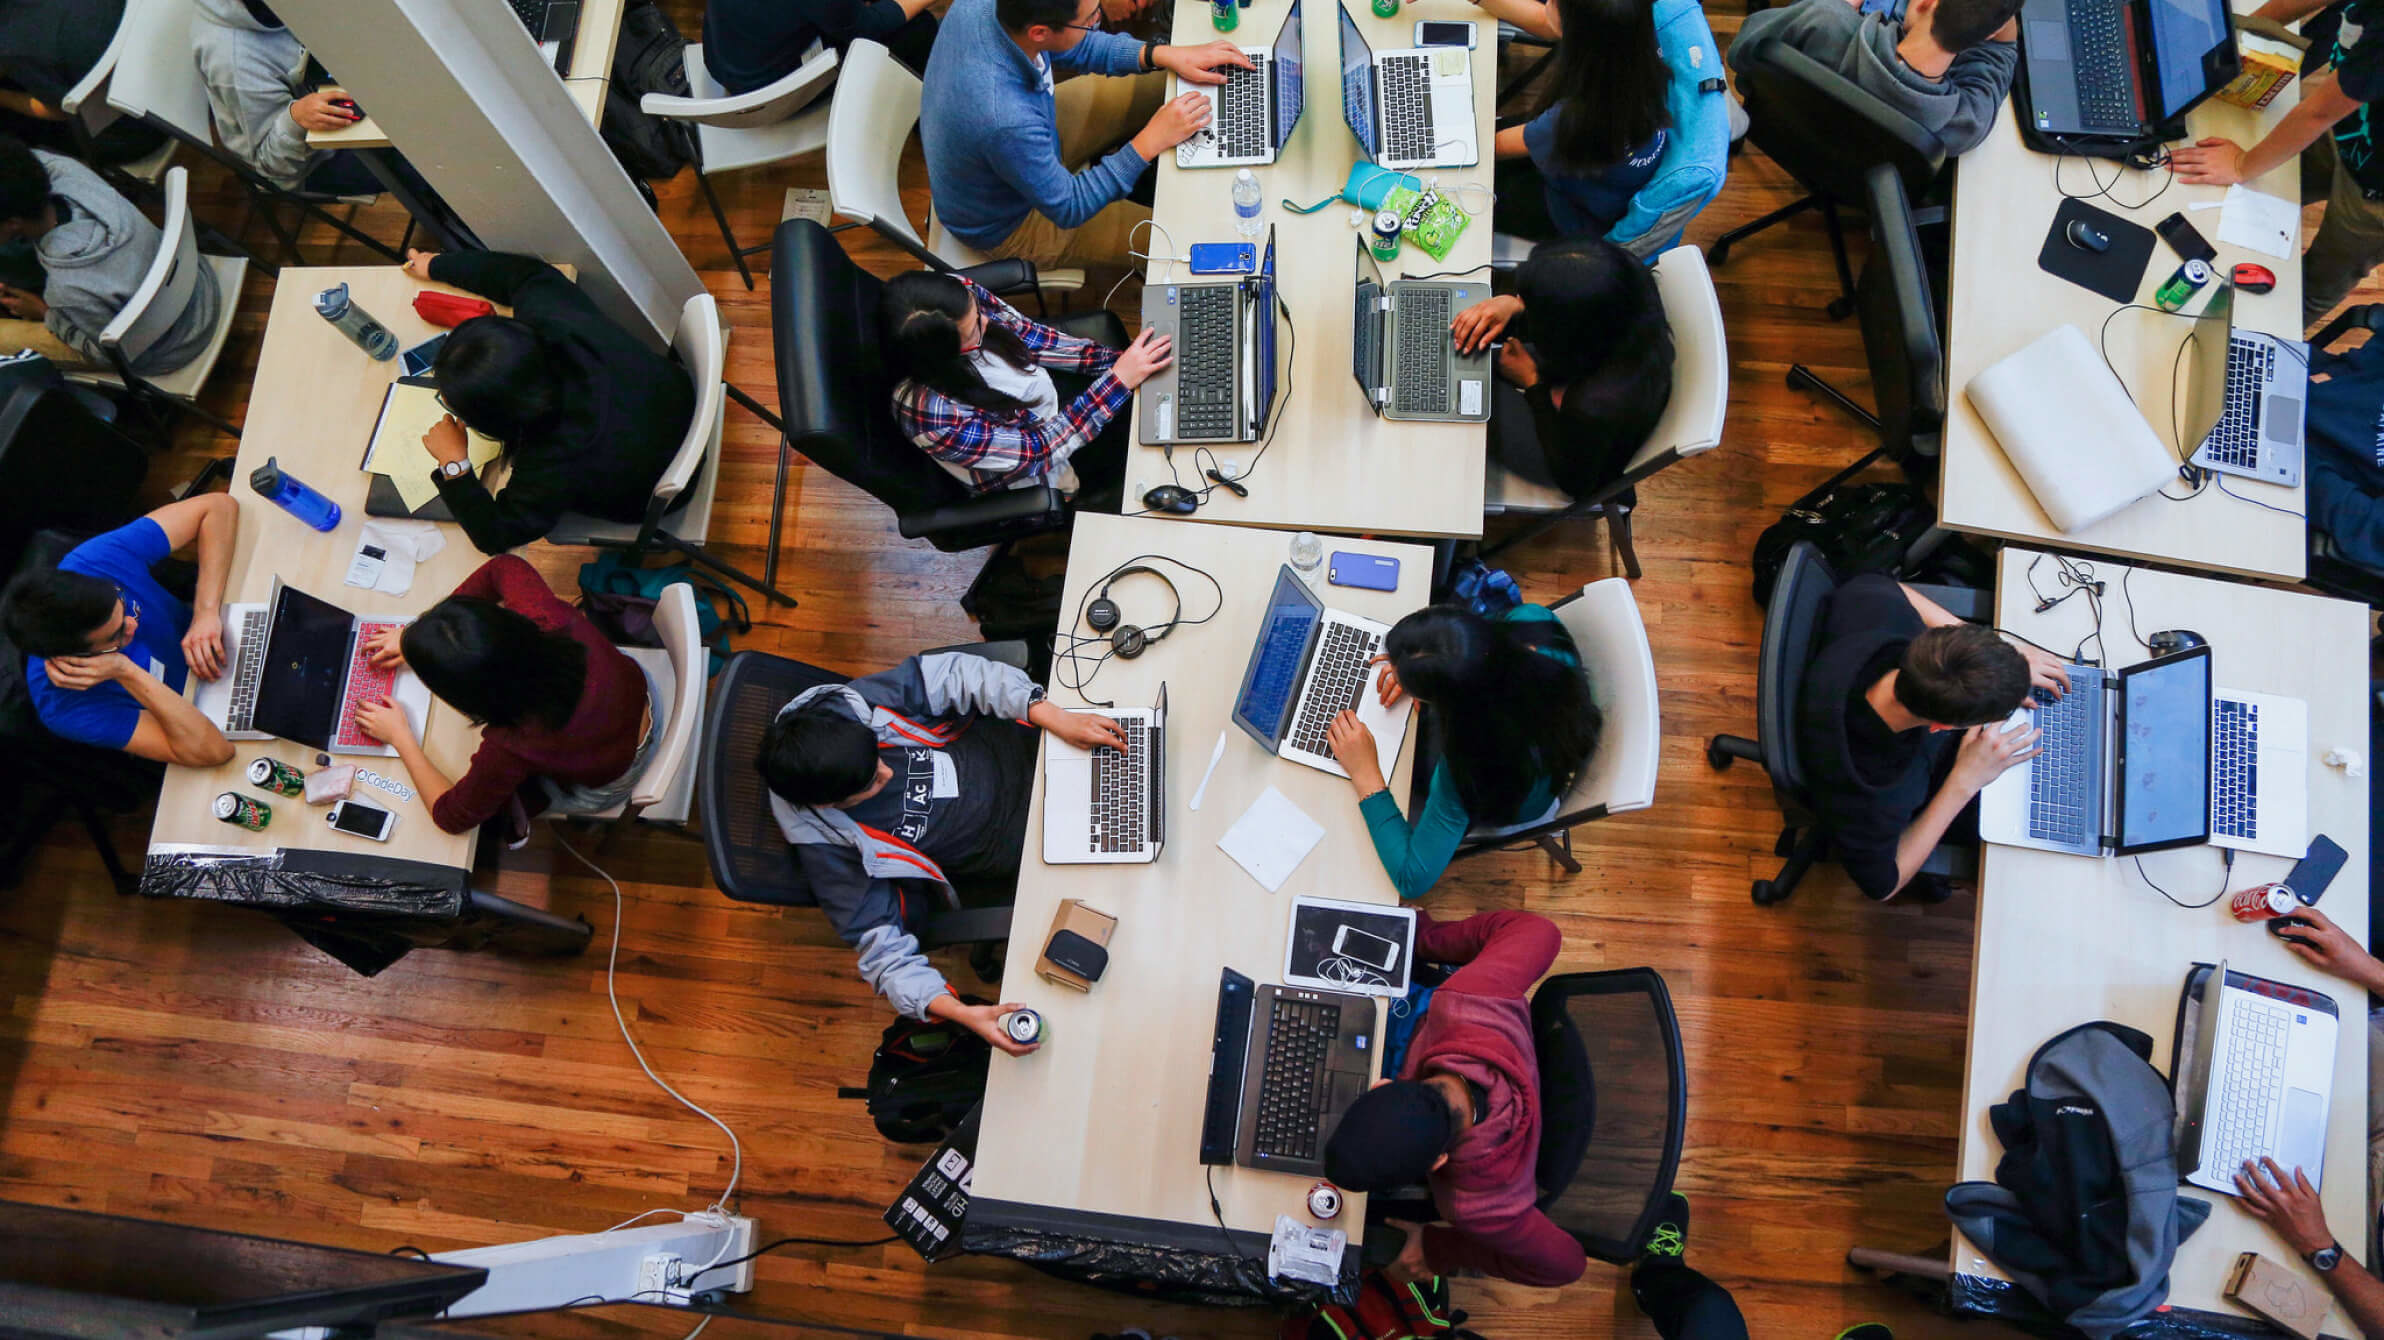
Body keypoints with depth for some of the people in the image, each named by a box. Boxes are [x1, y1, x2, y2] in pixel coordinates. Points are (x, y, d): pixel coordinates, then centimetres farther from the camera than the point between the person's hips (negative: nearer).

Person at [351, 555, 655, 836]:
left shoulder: (511, 748, -43)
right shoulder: (546, 616, -35)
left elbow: (450, 816, -21)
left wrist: (399, 737, -11)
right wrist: (417, 636, -10)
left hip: (603, 787, -4)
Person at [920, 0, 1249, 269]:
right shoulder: (1007, 123, -46)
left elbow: (1072, 48, -4)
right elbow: (1068, 208, -28)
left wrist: (1162, 55, -15)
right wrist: (1150, 142, -26)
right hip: (1005, 222, -7)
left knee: (1163, 83, 11)